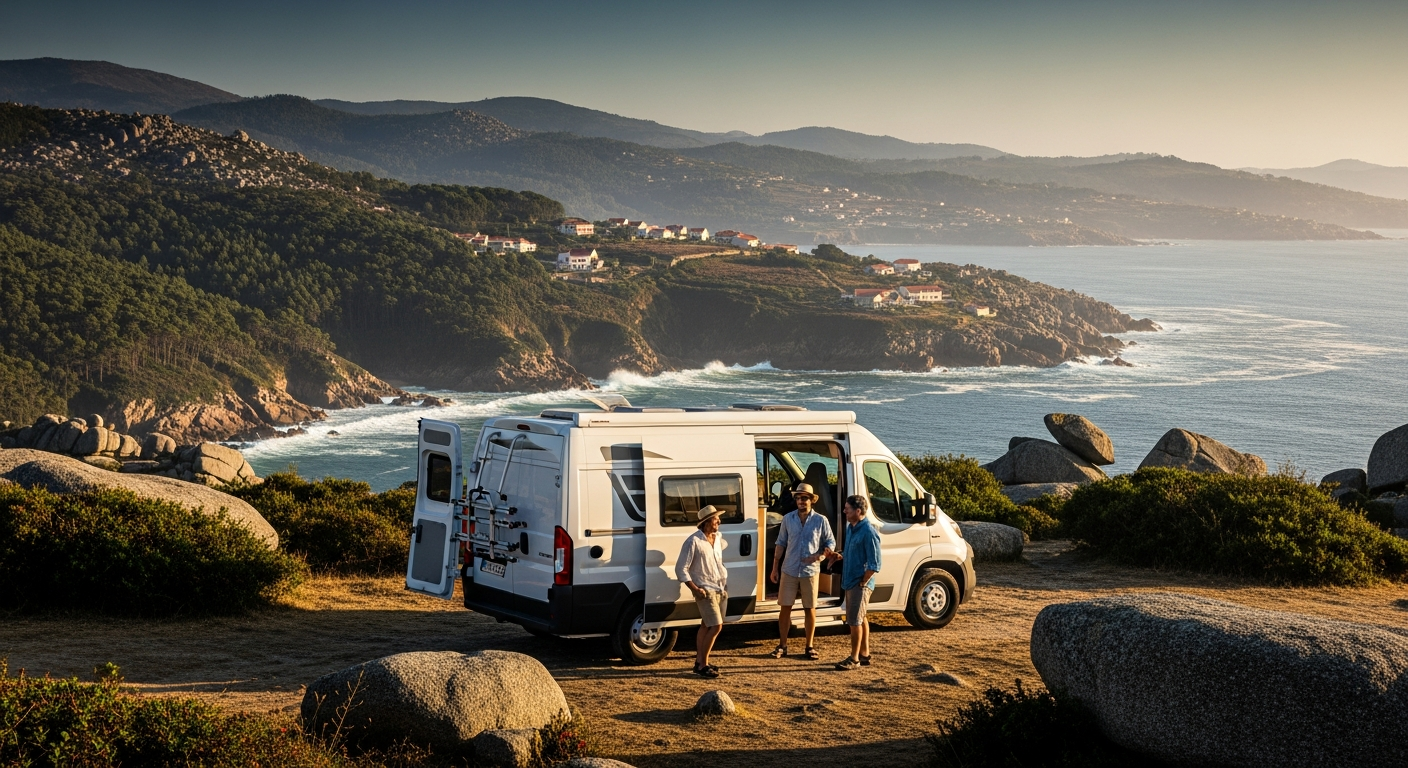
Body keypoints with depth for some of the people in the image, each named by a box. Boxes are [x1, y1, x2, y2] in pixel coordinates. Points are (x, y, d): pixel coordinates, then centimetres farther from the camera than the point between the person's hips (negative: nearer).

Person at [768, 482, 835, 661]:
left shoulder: (821, 521, -3)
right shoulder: (788, 519, 2)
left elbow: (831, 542, 4)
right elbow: (780, 544, 7)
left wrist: (820, 555, -17)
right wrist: (775, 568, 5)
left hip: (810, 571, -1)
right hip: (789, 570, 1)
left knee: (810, 609, 5)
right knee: (785, 607, 2)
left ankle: (809, 646, 16)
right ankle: (782, 646, 12)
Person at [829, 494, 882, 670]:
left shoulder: (868, 532, -19)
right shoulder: (850, 527, 9)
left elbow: (874, 564, -19)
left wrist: (862, 582, -17)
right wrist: (840, 556, 4)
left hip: (860, 584, -9)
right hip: (849, 581, 9)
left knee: (855, 621, -5)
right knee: (860, 619, 16)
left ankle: (854, 659, 1)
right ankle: (864, 655, 24)